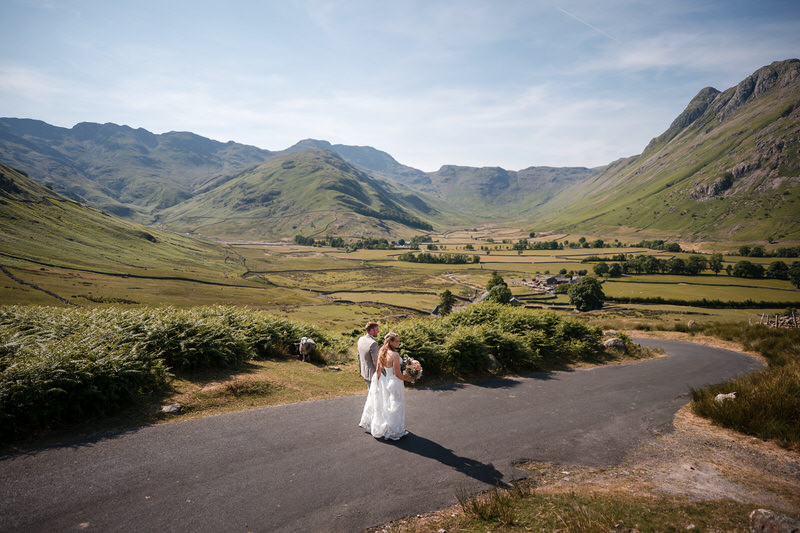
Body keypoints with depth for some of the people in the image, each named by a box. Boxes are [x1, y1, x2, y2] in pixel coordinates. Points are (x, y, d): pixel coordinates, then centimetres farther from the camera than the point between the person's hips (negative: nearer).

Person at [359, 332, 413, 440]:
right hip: (394, 383, -7)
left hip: (383, 382, 7)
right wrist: (408, 379, -5)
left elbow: (378, 370, 2)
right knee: (393, 406, 6)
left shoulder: (382, 352, -3)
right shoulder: (395, 355, -24)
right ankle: (392, 431, 17)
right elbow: (397, 373, -21)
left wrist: (378, 383, 10)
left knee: (381, 404, 21)